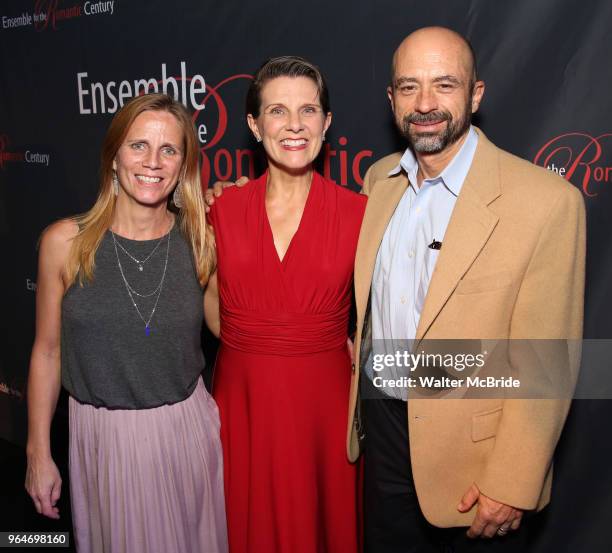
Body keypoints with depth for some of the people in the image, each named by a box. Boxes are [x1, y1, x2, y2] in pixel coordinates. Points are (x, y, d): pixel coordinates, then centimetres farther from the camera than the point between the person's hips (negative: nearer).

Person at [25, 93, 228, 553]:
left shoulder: (198, 242, -5)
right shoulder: (65, 242, -8)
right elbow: (47, 351, 0)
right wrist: (39, 454, 4)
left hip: (186, 430, 1)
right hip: (103, 436, -1)